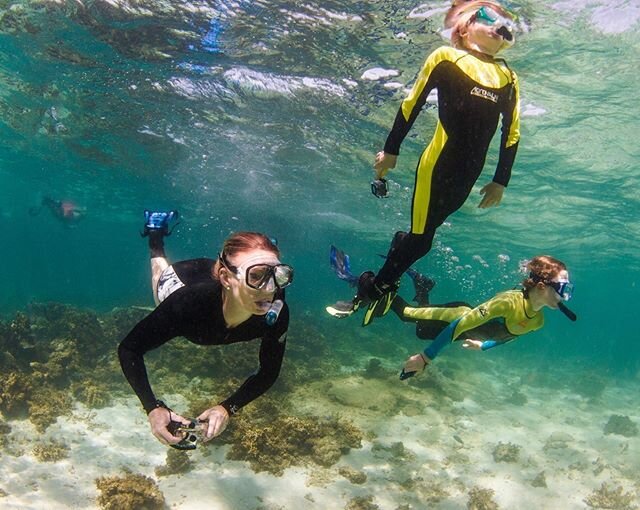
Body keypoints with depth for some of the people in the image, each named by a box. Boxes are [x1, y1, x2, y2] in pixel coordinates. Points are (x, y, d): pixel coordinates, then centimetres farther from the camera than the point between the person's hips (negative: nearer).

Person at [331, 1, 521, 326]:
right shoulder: (446, 57, 4)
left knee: (422, 236, 9)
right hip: (438, 162, -4)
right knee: (421, 240, -4)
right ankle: (369, 291, 15)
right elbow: (412, 104, 3)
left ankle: (378, 289, 29)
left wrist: (500, 181, 13)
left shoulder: (508, 77, 14)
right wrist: (391, 150, 0)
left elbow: (512, 133, 15)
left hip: (469, 174, 4)